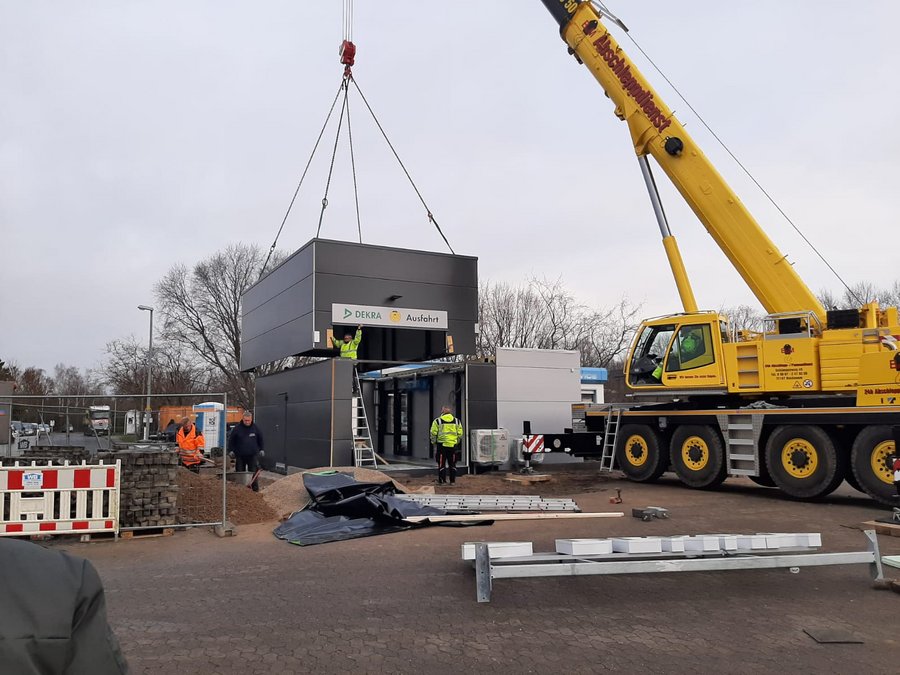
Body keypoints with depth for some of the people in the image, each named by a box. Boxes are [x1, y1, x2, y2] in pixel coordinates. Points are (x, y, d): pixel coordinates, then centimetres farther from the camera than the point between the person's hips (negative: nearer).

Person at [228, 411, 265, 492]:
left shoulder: (255, 428, 3)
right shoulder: (237, 429, -1)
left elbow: (260, 439, 16)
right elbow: (231, 440, 8)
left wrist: (261, 449, 13)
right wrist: (231, 450, 2)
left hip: (252, 455, 0)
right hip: (240, 456, 0)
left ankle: (255, 490, 3)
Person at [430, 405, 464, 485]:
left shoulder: (438, 421, -2)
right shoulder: (456, 421, 8)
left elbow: (433, 434, -2)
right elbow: (460, 434, 9)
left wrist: (434, 442, 13)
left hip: (442, 445, -3)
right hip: (453, 445, 3)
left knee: (442, 464, 3)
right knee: (452, 464, 11)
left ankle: (442, 480, 2)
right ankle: (452, 481, 13)